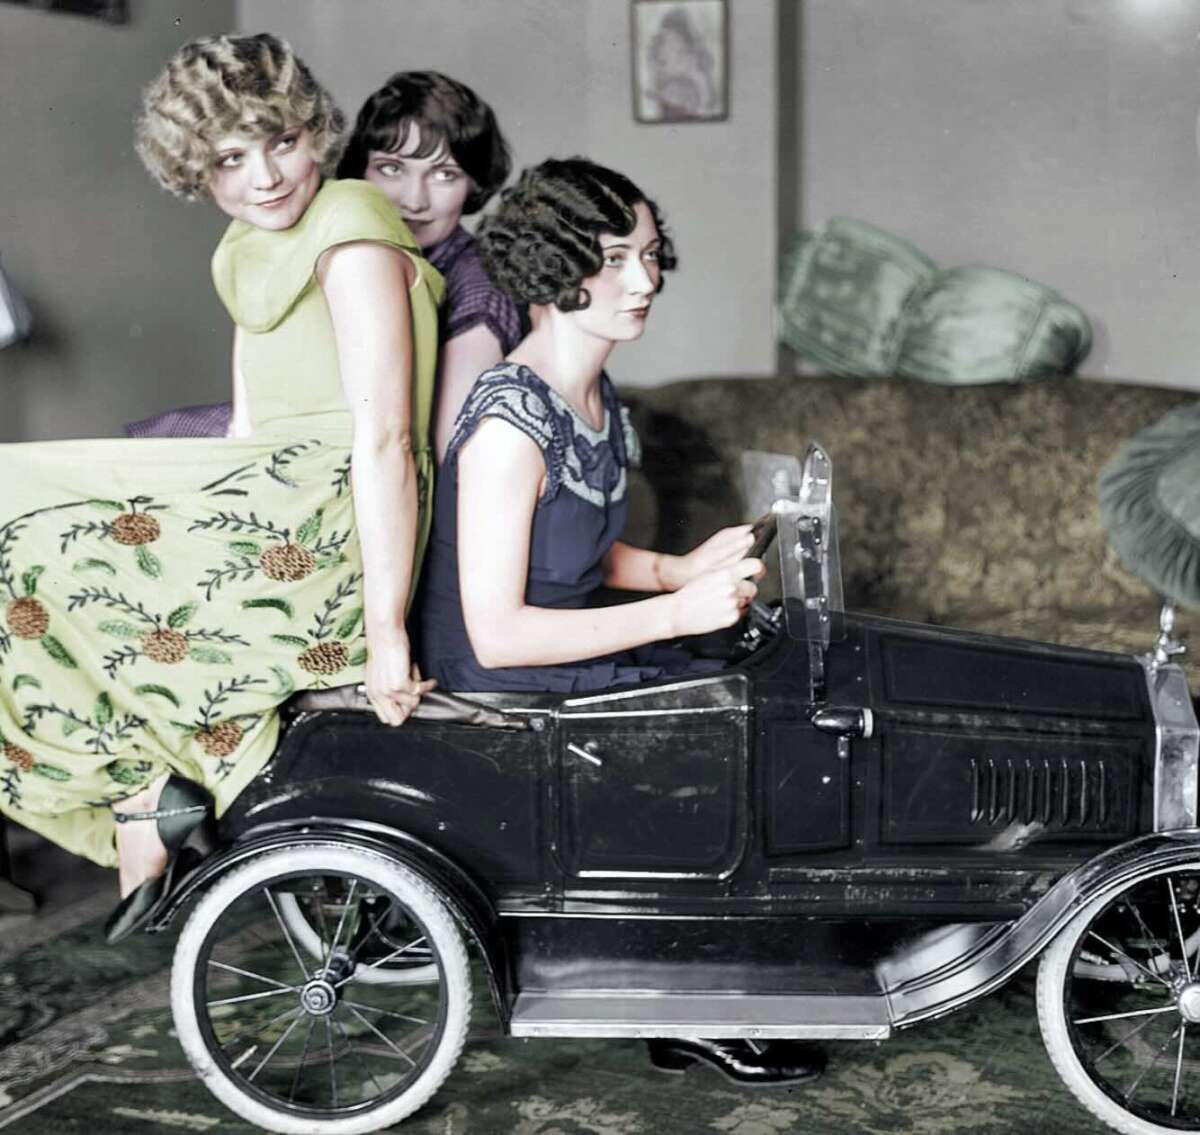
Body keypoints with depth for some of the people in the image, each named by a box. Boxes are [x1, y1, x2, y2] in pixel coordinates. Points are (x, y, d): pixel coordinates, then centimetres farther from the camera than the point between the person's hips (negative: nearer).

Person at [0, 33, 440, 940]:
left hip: (324, 531, -10)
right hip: (270, 510, 10)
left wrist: (387, 629, -23)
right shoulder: (249, 249, 18)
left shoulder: (350, 234, -11)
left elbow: (385, 438, -19)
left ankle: (144, 791, -5)